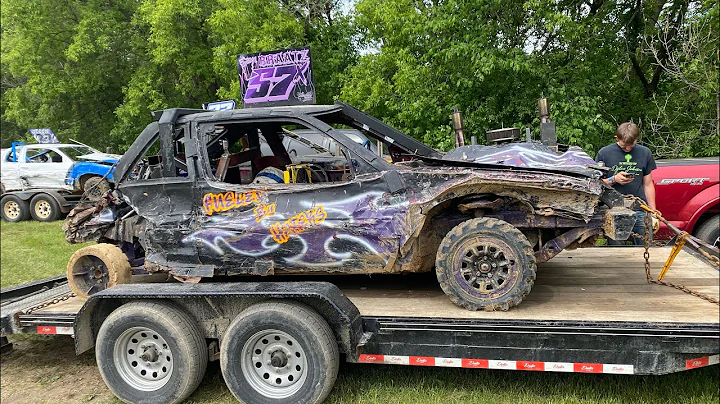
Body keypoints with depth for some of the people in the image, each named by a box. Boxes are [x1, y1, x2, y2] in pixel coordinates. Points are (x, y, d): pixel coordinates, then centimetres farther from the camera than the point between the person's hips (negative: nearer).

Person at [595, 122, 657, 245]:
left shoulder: (645, 153, 11)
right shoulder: (604, 153, 2)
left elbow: (648, 185, 15)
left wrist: (653, 213, 13)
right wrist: (614, 179, -14)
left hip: (640, 211, 2)